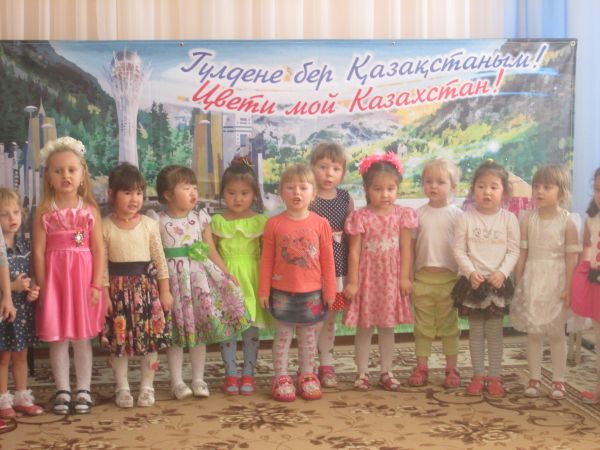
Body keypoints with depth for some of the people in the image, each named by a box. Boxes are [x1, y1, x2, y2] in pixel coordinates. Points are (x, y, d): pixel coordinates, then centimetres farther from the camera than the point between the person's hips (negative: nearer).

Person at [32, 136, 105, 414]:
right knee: (57, 338, 6)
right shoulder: (44, 212, 0)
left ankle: (83, 390, 17)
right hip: (55, 279, 0)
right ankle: (63, 390, 17)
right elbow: (38, 251, -2)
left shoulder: (90, 210, 1)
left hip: (83, 278, 0)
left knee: (82, 338, 6)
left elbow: (99, 250, -1)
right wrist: (42, 286, -6)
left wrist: (97, 284, -7)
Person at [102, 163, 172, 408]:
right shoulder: (105, 226, -4)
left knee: (151, 338, 4)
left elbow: (160, 260, 3)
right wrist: (104, 293, -7)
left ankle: (147, 386, 17)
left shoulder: (149, 224, 0)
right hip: (118, 288, -1)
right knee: (118, 339, 4)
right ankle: (122, 388, 17)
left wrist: (165, 291, 1)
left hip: (147, 285, 1)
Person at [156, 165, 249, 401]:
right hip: (173, 278, -3)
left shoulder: (201, 219, 2)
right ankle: (177, 381, 15)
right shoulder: (159, 222, -6)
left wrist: (226, 274, -1)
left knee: (200, 330, 8)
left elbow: (211, 251, 4)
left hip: (199, 277, 3)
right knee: (175, 332, 4)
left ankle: (198, 379, 20)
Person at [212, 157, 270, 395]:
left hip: (251, 279, 0)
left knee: (251, 327, 5)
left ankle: (248, 374, 16)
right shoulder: (217, 221, 1)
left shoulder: (260, 221, 0)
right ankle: (231, 375, 15)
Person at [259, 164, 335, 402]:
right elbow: (266, 260, -2)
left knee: (308, 336, 13)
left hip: (312, 292, 1)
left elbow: (327, 260, 0)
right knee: (283, 334, 9)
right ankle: (281, 377, 18)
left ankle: (307, 375, 25)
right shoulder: (274, 224, -6)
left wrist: (329, 290, 1)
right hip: (282, 292, -1)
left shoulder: (320, 224, -4)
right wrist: (263, 291, -2)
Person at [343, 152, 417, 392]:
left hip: (391, 278, 2)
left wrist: (405, 277, -4)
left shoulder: (402, 214, -2)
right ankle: (362, 373, 16)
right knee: (364, 327, 6)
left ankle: (386, 372, 22)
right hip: (367, 277, -2)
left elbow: (406, 248, 0)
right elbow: (354, 251, -8)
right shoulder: (360, 217, -9)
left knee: (388, 327, 12)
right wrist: (352, 281, -9)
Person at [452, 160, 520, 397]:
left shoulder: (509, 219, -3)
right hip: (472, 282, 0)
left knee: (495, 332, 7)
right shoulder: (466, 218, -5)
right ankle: (478, 375, 19)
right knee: (475, 331, 9)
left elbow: (513, 251, -3)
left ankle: (494, 376, 16)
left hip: (498, 282, 0)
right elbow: (459, 250, -5)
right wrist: (471, 272, -17)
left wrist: (502, 273, -16)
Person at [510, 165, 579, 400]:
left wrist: (568, 287, -11)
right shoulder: (528, 220, 0)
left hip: (556, 282, -2)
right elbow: (522, 253, 2)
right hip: (532, 281, 2)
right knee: (533, 332, 8)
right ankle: (534, 378, 17)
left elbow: (571, 257, -7)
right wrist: (518, 284, 1)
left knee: (556, 333, 7)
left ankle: (558, 380, 17)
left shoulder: (567, 221, -7)